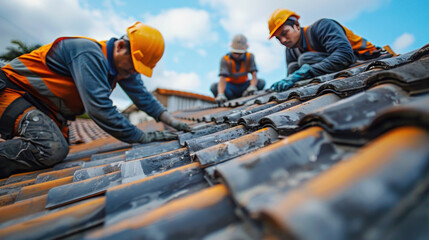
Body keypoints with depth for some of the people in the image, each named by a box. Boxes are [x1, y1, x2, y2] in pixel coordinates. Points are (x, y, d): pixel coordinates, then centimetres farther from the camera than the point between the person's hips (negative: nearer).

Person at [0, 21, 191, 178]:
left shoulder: (123, 65, -4)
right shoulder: (90, 54, -29)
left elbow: (143, 96, 1)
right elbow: (99, 108, -36)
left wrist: (173, 122, -9)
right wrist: (142, 137, -31)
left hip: (48, 110, 9)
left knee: (60, 150, 10)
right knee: (52, 150, -29)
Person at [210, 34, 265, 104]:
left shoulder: (250, 57, -10)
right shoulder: (225, 59, -18)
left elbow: (254, 75, -20)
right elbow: (222, 78, -32)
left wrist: (252, 86, -43)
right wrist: (221, 94, -51)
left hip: (244, 86, 2)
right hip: (231, 86, -1)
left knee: (261, 83, -23)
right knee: (214, 87, -29)